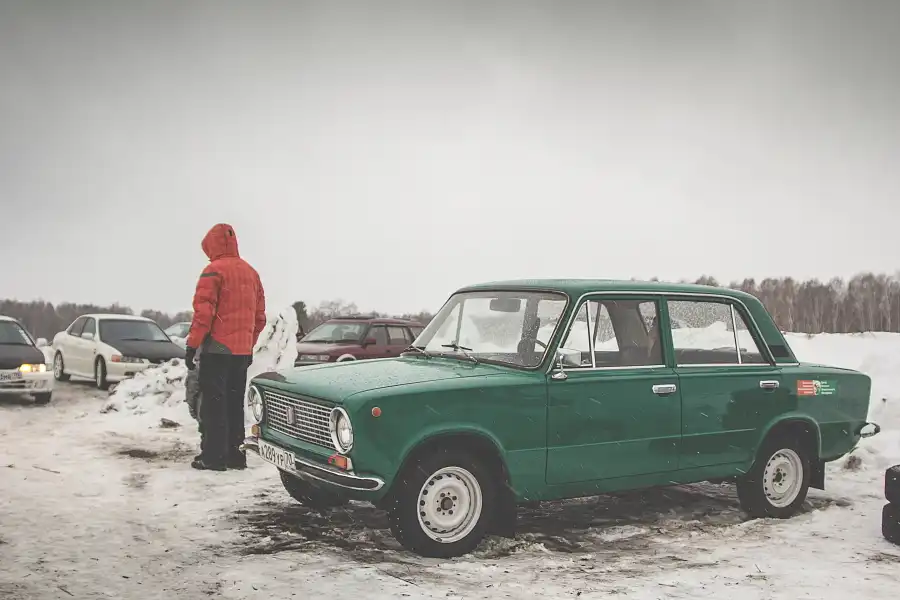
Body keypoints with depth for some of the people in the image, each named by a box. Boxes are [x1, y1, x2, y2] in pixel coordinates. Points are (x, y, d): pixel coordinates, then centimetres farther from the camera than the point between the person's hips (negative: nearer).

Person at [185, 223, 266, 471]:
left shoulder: (214, 270, -9)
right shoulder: (251, 272, 13)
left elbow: (203, 312, -15)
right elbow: (259, 316, 15)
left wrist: (192, 345, -11)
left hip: (217, 349, -7)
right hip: (242, 350, 7)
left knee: (213, 404, -2)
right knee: (235, 404, 13)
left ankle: (213, 457, -3)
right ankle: (236, 455, 14)